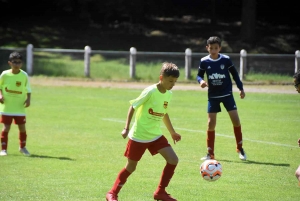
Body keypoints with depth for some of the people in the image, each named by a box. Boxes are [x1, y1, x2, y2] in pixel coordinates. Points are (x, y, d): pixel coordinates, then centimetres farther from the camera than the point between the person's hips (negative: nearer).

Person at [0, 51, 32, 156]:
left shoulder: (24, 75, -2)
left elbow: (28, 89, 6)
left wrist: (28, 99, -8)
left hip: (20, 107, 1)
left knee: (22, 127, 6)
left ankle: (23, 147, 27)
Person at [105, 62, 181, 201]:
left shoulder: (168, 94, 2)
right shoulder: (150, 92, -19)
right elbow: (132, 107, -13)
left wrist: (172, 132, 24)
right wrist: (126, 128, -18)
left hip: (156, 135, 6)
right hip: (139, 136, -6)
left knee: (173, 160, -7)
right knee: (131, 167, 2)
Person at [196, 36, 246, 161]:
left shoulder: (226, 60, -7)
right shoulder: (204, 62, -6)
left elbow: (234, 74, 4)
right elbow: (199, 75, 4)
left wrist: (241, 88, 3)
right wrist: (201, 81, -19)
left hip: (227, 94, 0)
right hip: (213, 96, 1)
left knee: (236, 120, -9)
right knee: (211, 123, -3)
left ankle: (240, 148, 8)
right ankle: (210, 153, 7)